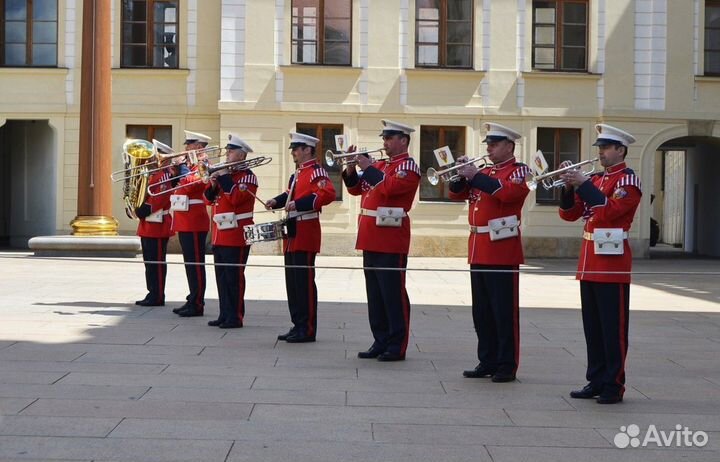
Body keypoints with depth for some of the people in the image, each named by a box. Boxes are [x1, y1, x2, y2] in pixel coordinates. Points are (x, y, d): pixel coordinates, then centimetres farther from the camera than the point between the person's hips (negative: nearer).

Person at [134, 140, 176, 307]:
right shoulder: (154, 172, 18)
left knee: (156, 262, -6)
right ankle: (153, 295, 19)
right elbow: (145, 193, 22)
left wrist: (143, 210, -18)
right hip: (148, 225, 10)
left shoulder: (165, 174, -13)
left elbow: (160, 197, -22)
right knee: (150, 261, 13)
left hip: (157, 225, -10)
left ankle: (157, 296, -1)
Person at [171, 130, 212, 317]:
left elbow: (188, 185, -24)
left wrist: (182, 167, -12)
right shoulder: (190, 165, 19)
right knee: (191, 264, 12)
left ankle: (197, 304, -4)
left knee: (196, 263, -6)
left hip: (194, 223, -10)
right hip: (185, 222, 10)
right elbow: (175, 183, 20)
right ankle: (193, 301, 18)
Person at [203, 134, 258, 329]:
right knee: (221, 276, 10)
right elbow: (210, 198, 17)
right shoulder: (225, 173, 17)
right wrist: (213, 185, -2)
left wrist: (224, 177, -15)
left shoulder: (248, 176, -7)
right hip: (220, 233, 8)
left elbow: (236, 198, -21)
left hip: (237, 234, -8)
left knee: (234, 276, -6)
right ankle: (225, 314, 16)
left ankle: (236, 316, -1)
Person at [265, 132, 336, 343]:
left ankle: (308, 329, -2)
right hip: (292, 234, 10)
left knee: (304, 282, -7)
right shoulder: (296, 174, 19)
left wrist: (299, 203, -27)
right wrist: (277, 201, 11)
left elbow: (328, 193, -24)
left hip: (306, 234, -10)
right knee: (292, 282, 12)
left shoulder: (316, 171, -10)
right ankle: (298, 325, 19)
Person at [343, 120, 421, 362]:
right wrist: (351, 167, 5)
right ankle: (381, 341, 18)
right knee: (375, 294, 11)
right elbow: (356, 188, 20)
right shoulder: (379, 165, 19)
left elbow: (389, 187, -22)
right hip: (371, 239, 9)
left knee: (393, 294, -4)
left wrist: (367, 167, -14)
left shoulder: (408, 166, -6)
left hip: (391, 241, -9)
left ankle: (397, 346, 0)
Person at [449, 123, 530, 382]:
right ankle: (487, 362, 18)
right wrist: (462, 174, -1)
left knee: (505, 311, -4)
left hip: (502, 250, -8)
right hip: (478, 249, 8)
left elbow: (508, 191, -22)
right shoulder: (483, 171, 18)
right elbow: (457, 194, 17)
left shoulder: (519, 170, -3)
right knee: (482, 312, 10)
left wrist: (476, 176, -18)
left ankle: (507, 366, 2)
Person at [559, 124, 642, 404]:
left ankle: (613, 386, 3)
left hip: (612, 263, -8)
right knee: (592, 328, 11)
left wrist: (584, 184, -19)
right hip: (589, 263, 8)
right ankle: (596, 381, 18)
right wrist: (569, 187, -2)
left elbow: (609, 210, -21)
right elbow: (569, 214, 14)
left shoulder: (628, 179, -6)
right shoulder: (594, 179, 16)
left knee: (613, 328, -3)